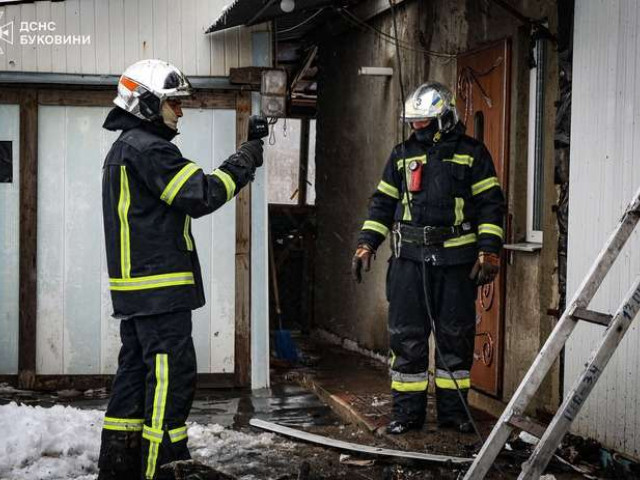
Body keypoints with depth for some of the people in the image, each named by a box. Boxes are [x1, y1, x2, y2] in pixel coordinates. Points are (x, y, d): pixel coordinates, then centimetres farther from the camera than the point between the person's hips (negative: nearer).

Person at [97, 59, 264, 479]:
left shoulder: (124, 148, 20)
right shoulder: (148, 147, -14)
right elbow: (200, 195, -17)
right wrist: (244, 161, -7)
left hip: (134, 286, 11)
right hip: (159, 287, -11)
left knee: (137, 372, 14)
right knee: (172, 377, -7)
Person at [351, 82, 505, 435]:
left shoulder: (472, 153, 3)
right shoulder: (402, 155, 13)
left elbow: (490, 204, 1)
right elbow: (382, 203, 16)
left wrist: (489, 251, -7)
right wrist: (366, 244, 8)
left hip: (456, 260, -2)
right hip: (409, 259, 2)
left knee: (455, 337, 5)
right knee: (406, 336, 2)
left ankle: (453, 410, 16)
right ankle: (407, 411, 11)